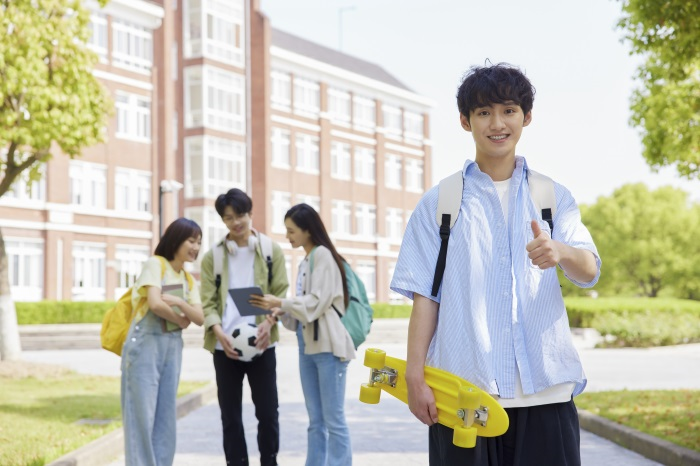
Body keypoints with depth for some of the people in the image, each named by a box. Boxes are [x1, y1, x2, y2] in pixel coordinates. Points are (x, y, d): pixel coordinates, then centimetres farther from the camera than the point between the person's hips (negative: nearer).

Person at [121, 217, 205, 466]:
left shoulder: (189, 280, 14)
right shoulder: (155, 264, -6)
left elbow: (200, 318, 3)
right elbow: (155, 304, -19)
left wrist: (178, 301, -13)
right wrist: (181, 320, -4)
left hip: (173, 347, 7)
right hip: (145, 344, -7)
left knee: (166, 415, 7)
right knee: (142, 413, -5)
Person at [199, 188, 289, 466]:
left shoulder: (271, 250, 5)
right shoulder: (212, 256, 6)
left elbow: (280, 293, 2)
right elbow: (208, 301, 1)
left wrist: (269, 322, -17)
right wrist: (219, 332, -17)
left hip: (261, 343, -1)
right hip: (225, 345, 1)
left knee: (267, 411, 5)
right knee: (230, 414, 6)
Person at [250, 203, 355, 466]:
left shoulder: (323, 254, -7)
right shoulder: (304, 261, 17)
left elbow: (317, 302, -15)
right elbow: (304, 308, 15)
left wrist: (280, 302, -12)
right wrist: (280, 312, -1)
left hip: (328, 346, -8)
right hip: (307, 347, 8)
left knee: (333, 420, -6)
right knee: (316, 421, 10)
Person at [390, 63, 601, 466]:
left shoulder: (554, 197, 10)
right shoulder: (438, 202, 7)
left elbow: (589, 271, -5)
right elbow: (425, 296, 4)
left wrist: (560, 251, -28)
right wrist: (415, 376, -4)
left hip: (543, 389, 1)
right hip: (461, 389, -1)